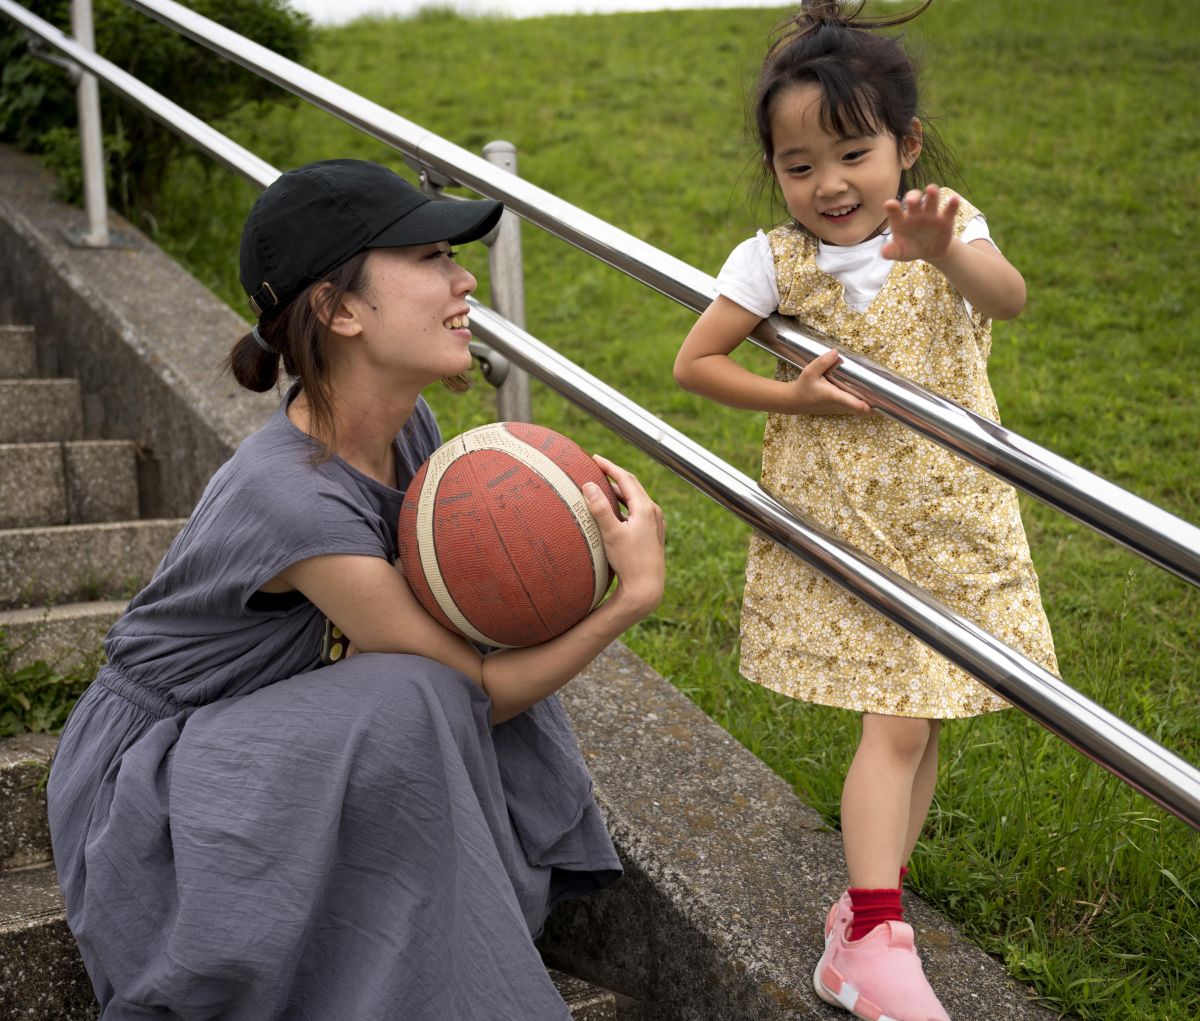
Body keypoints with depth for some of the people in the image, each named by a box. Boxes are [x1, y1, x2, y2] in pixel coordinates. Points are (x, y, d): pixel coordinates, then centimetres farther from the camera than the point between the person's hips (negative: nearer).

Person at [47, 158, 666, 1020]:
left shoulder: (404, 425, -9)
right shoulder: (295, 497, -33)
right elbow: (480, 690, -24)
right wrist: (634, 595, -28)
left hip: (259, 736, 8)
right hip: (148, 775, -8)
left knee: (489, 632, -8)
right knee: (407, 700, -31)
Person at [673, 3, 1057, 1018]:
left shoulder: (945, 231, -6)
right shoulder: (775, 261, -6)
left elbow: (1008, 297, -27)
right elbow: (694, 361, -1)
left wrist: (946, 250, -49)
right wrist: (792, 396, -15)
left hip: (953, 523, 2)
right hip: (841, 527, -2)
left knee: (916, 720, 10)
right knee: (897, 725, -7)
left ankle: (863, 920, 26)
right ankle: (878, 939, 2)